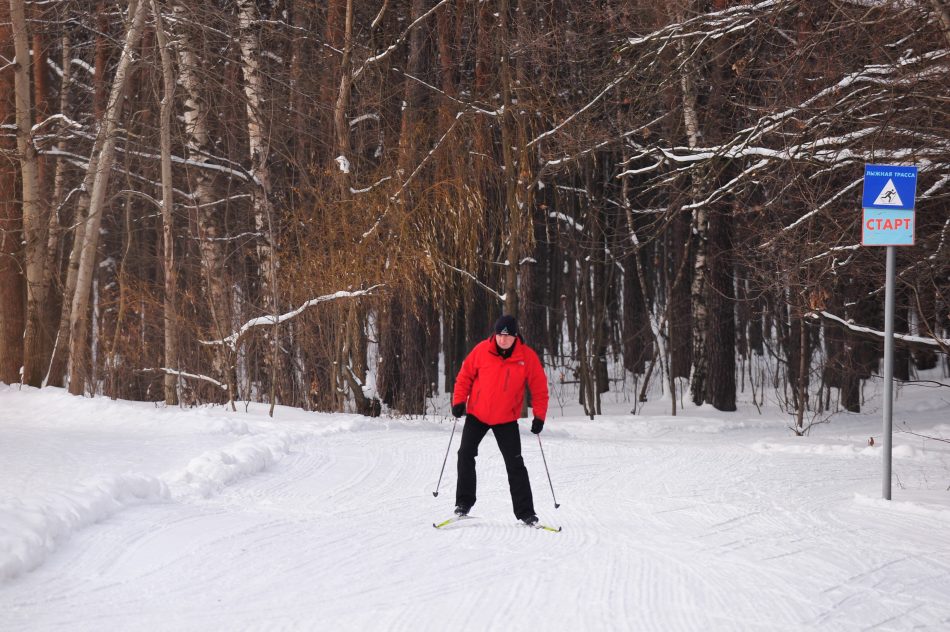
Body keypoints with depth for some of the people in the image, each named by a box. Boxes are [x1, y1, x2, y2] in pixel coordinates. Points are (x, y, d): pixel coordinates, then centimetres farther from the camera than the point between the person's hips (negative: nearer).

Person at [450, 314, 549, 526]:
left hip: (507, 419, -1)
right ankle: (464, 503, 10)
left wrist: (539, 416, -9)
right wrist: (459, 400, -7)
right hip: (477, 414, 1)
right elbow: (465, 375, 1)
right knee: (466, 455, -3)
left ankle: (525, 512, 1)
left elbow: (539, 387, -3)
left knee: (515, 464, -3)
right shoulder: (482, 351, -11)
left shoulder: (527, 357, -12)